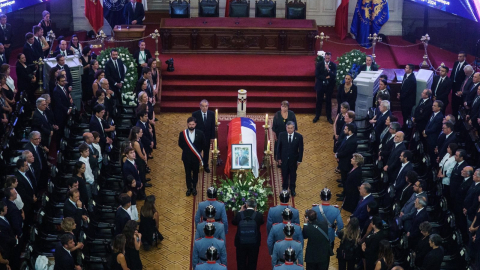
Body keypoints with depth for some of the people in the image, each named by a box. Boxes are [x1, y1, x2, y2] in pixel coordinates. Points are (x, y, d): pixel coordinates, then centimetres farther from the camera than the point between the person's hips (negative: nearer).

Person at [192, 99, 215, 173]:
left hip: (207, 137, 2)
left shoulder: (211, 114, -9)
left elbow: (213, 126, -2)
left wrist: (212, 137, -2)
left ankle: (206, 166, 34)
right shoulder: (195, 114, -16)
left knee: (206, 152, 17)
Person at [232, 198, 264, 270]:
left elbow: (233, 222, 7)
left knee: (241, 262, 16)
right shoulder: (258, 215, -13)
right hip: (254, 243, 0)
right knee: (252, 262, 13)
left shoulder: (240, 214, -12)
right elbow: (261, 222, 8)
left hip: (241, 243, 1)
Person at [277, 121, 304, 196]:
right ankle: (285, 188, 29)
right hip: (284, 159, 0)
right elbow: (278, 147, -1)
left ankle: (292, 189, 28)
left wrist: (299, 160, -5)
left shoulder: (299, 136, -11)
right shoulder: (281, 135, -8)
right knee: (285, 174, 12)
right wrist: (279, 158, -2)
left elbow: (301, 149, -5)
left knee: (293, 174, 13)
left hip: (293, 159, 0)